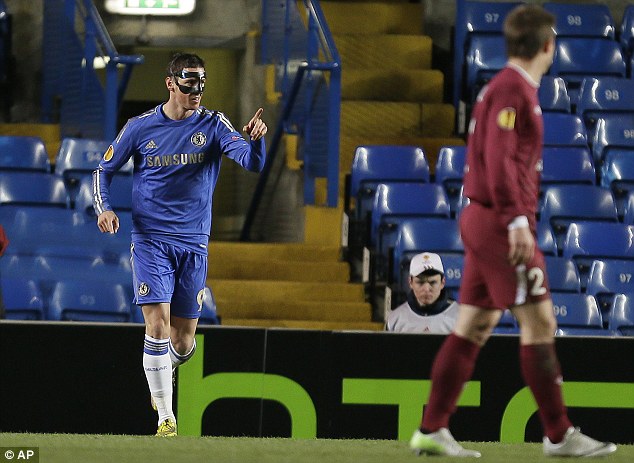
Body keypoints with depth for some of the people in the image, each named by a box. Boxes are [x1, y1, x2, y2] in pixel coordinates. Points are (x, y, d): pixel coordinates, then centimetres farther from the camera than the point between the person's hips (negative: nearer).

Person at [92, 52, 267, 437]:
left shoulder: (213, 125, -2)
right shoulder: (141, 127, -1)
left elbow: (253, 163, -16)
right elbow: (105, 169, 11)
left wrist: (256, 140, -38)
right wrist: (104, 207, -7)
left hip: (193, 243, 1)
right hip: (150, 239, -1)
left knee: (184, 340, 7)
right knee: (158, 322, -17)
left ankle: (165, 370, 43)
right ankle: (166, 418, -13)